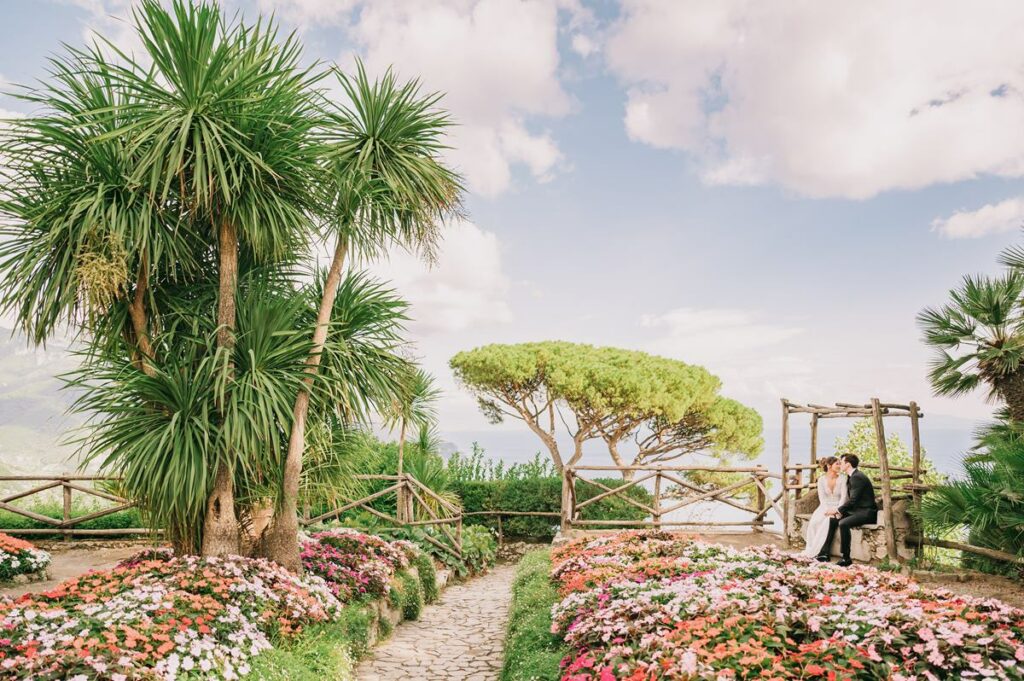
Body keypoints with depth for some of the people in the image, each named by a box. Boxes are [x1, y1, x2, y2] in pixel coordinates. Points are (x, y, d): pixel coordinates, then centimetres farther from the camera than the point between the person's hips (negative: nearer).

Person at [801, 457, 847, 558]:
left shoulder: (842, 478, -2)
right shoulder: (821, 479, 2)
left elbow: (843, 496, -8)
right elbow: (822, 497, -3)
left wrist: (836, 510, -21)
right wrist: (827, 509, -20)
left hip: (838, 508, -2)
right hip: (825, 507, 2)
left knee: (827, 521, -31)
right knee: (814, 521, -27)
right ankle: (811, 550, -21)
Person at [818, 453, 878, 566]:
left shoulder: (857, 477, -18)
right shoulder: (851, 477, 13)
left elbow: (853, 500, -22)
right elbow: (850, 499, 14)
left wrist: (837, 510, -15)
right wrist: (841, 511, 0)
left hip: (866, 512, -11)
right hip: (856, 510, 11)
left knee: (843, 523, -30)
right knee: (832, 519, 6)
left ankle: (846, 558, -20)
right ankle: (824, 553, 5)